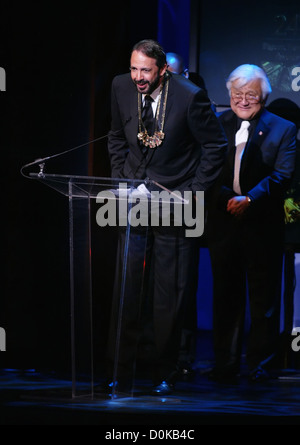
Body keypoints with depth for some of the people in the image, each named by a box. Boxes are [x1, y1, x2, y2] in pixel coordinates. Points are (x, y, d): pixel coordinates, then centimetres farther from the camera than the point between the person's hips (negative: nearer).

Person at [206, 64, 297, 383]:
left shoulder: (283, 129, 2)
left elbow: (282, 175, -9)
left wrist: (249, 199, -20)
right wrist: (226, 198, -16)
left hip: (262, 223, -2)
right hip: (223, 221, 2)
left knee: (263, 295, 2)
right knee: (226, 294, 7)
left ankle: (259, 364, 9)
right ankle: (226, 362, 14)